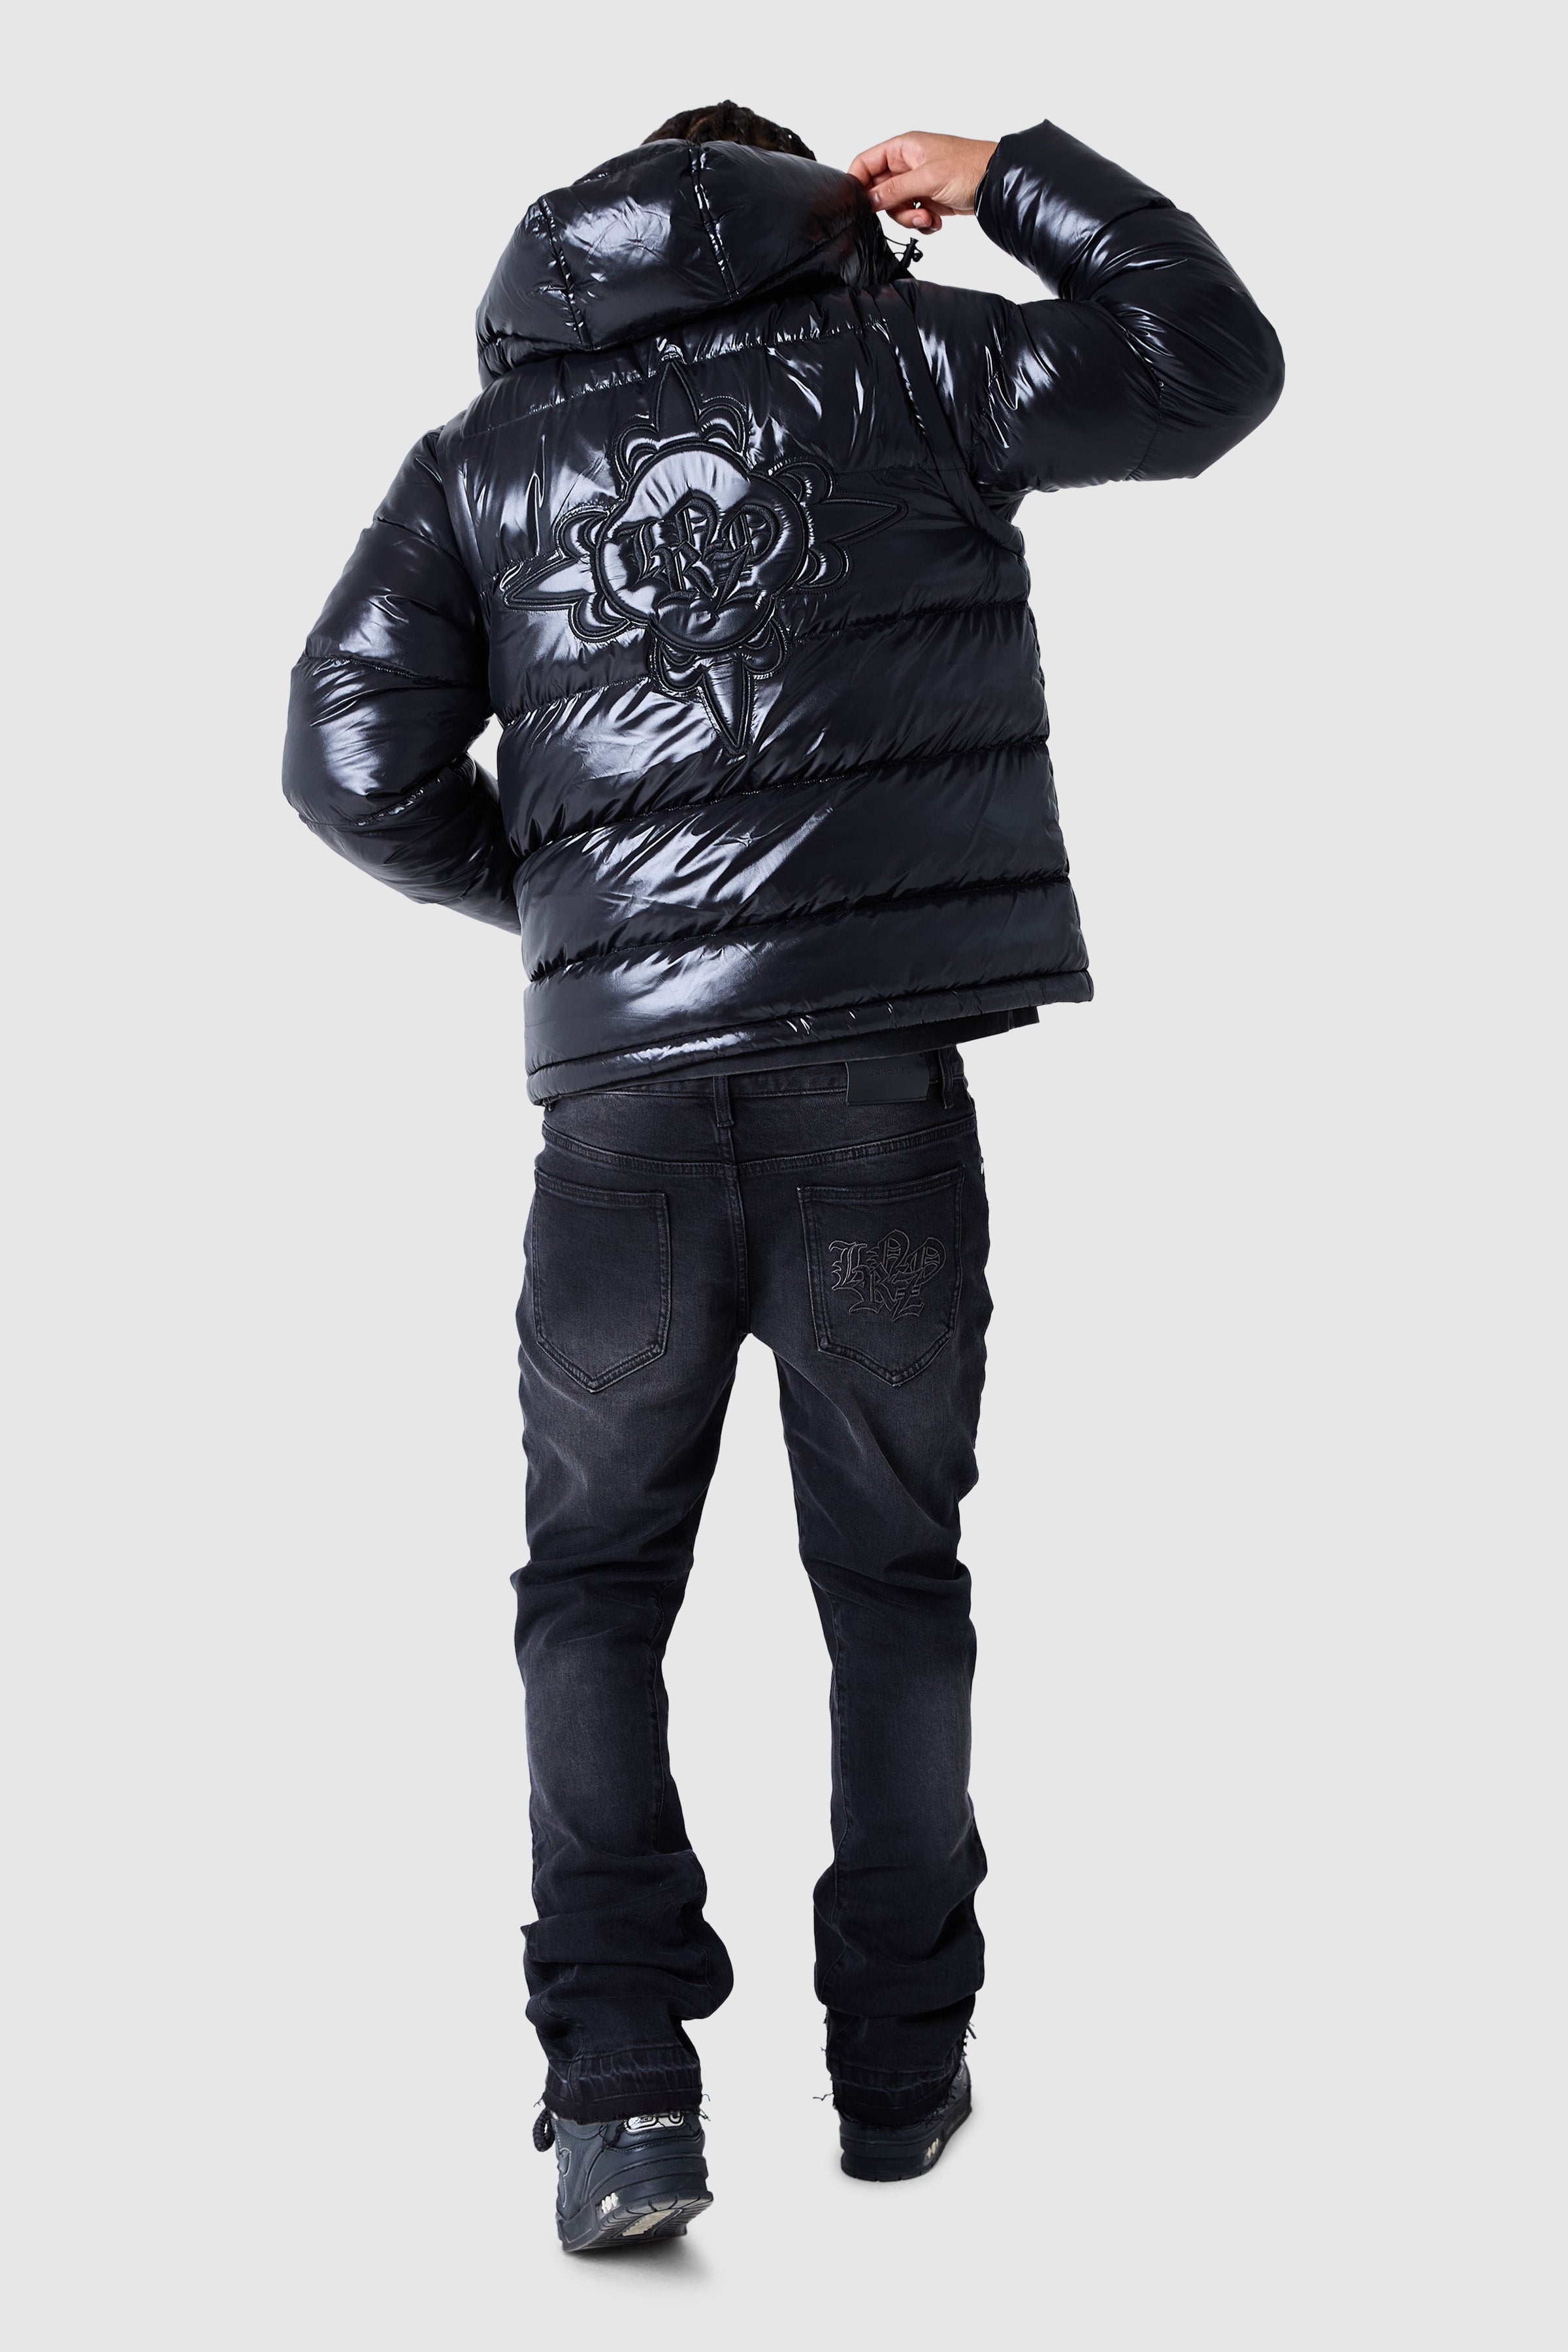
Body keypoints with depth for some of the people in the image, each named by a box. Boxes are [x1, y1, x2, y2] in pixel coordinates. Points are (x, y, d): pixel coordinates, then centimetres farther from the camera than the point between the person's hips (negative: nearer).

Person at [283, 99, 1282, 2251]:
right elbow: (1214, 362, 13)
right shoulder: (892, 359, 8)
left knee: (596, 1575, 11)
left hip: (622, 1076, 1)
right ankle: (900, 2066, 18)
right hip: (877, 1056, -1)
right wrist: (1015, 182, 22)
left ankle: (621, 2071, 0)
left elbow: (354, 762, 7)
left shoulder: (488, 451, 14)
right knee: (893, 1569, 12)